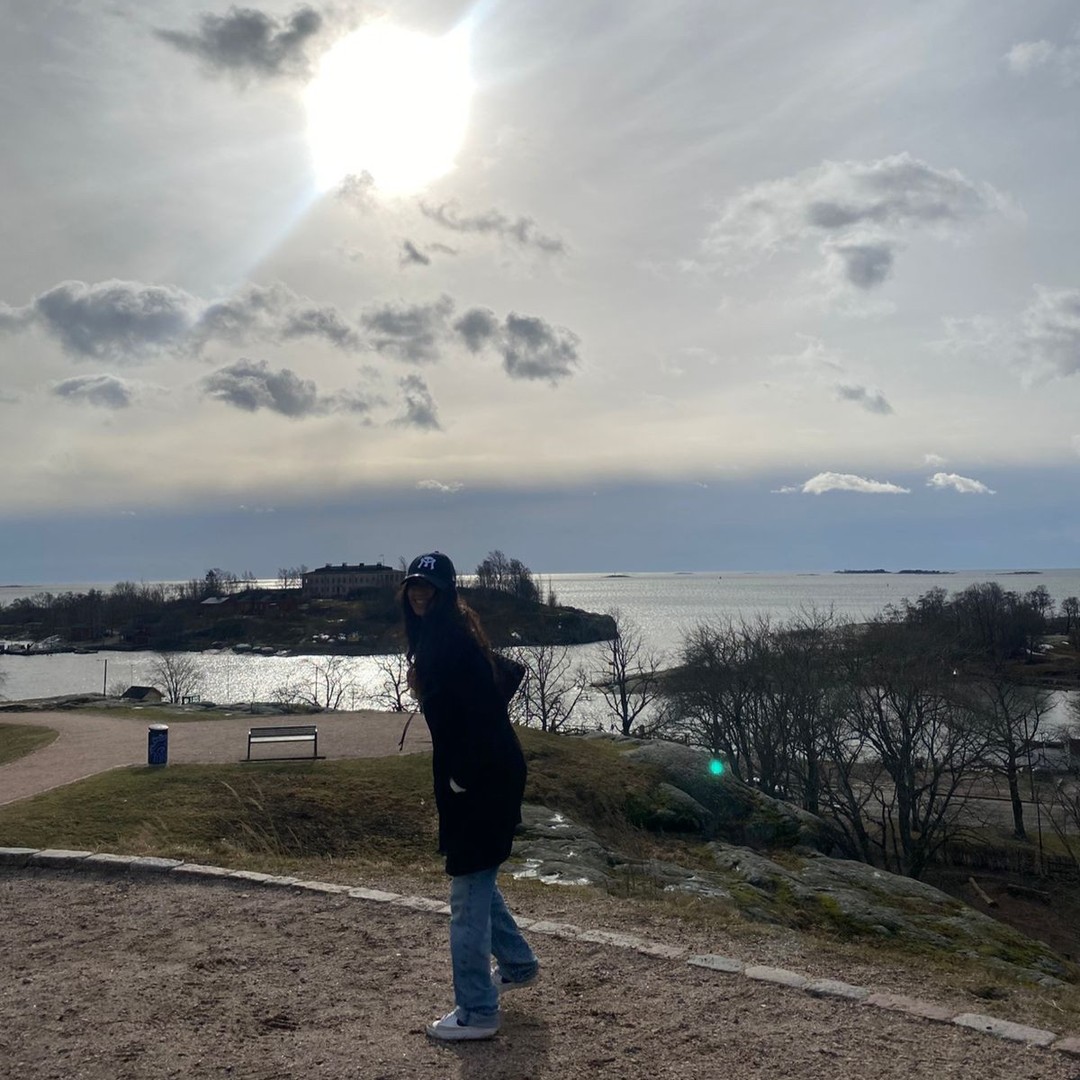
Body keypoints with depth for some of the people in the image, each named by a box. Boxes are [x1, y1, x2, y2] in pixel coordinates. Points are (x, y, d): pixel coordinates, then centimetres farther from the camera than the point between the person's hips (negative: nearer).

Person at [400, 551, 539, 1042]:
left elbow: (484, 708, -25)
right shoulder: (433, 635, 12)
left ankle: (477, 1012, 10)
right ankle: (517, 963, 42)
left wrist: (462, 776, -18)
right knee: (475, 877, 24)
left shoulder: (450, 638, -19)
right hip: (474, 774, 10)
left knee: (469, 889, -1)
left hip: (481, 779, -10)